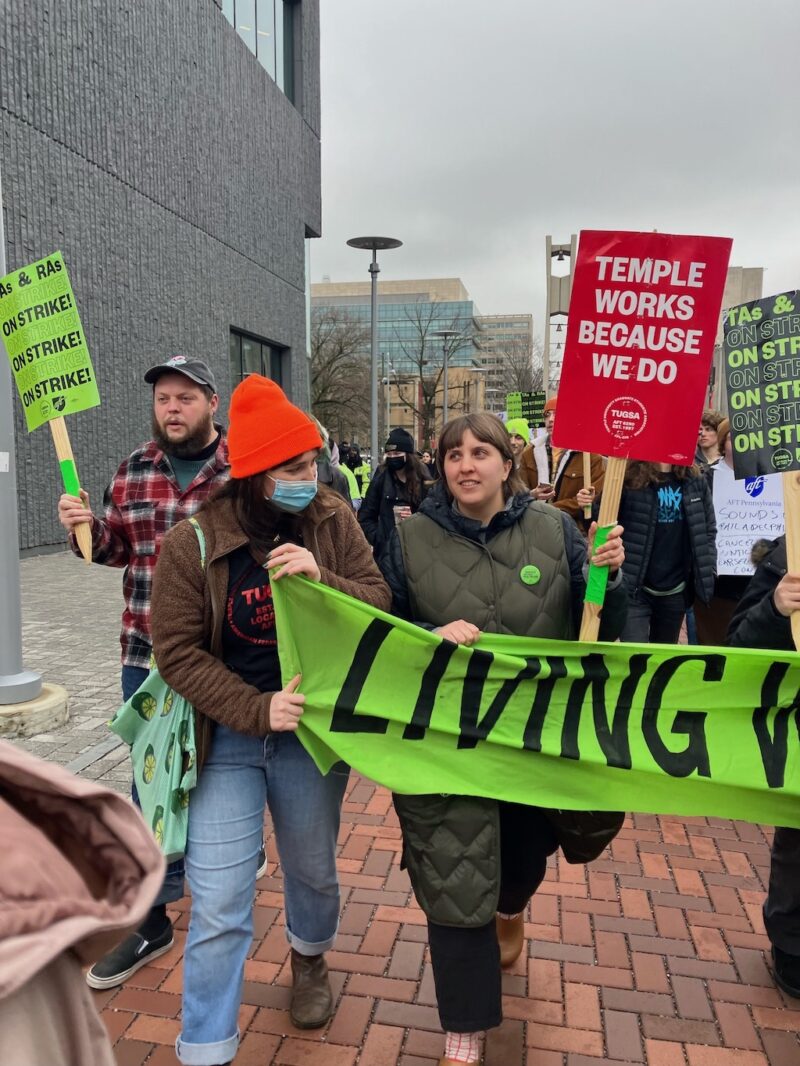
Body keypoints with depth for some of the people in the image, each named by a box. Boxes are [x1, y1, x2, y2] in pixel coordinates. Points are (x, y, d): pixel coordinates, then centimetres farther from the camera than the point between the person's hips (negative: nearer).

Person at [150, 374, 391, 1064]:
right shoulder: (192, 543, -14)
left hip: (313, 728, 3)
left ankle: (311, 959, 57)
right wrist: (257, 710, -21)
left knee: (313, 870, 23)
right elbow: (179, 651, -12)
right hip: (226, 739, -2)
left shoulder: (332, 521, -7)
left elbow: (380, 603, -9)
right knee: (219, 904, 0)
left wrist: (321, 578, -28)